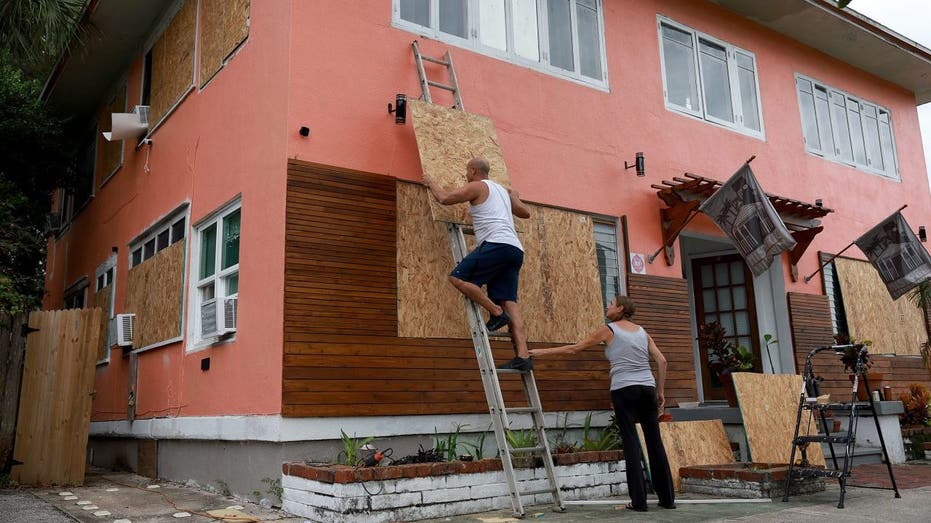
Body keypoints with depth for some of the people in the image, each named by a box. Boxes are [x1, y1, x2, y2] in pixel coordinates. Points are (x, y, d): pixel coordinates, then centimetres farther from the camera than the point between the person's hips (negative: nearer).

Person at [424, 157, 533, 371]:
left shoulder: (476, 187, 7)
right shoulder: (503, 191, 30)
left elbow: (445, 198, 3)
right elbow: (526, 212, 39)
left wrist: (431, 184, 23)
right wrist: (515, 197, 58)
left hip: (496, 245, -8)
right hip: (515, 250, 8)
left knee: (458, 278, -7)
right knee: (509, 302, 0)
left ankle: (497, 313, -12)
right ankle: (523, 356, -11)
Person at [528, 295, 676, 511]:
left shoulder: (609, 330, 3)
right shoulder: (642, 332, 16)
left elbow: (574, 348, 5)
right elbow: (661, 361, 8)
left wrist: (542, 351, 12)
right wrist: (660, 392, 14)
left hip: (623, 390, -4)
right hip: (647, 388, 4)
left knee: (631, 442, -1)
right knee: (654, 441, 8)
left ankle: (639, 501, 1)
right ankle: (667, 498, 14)